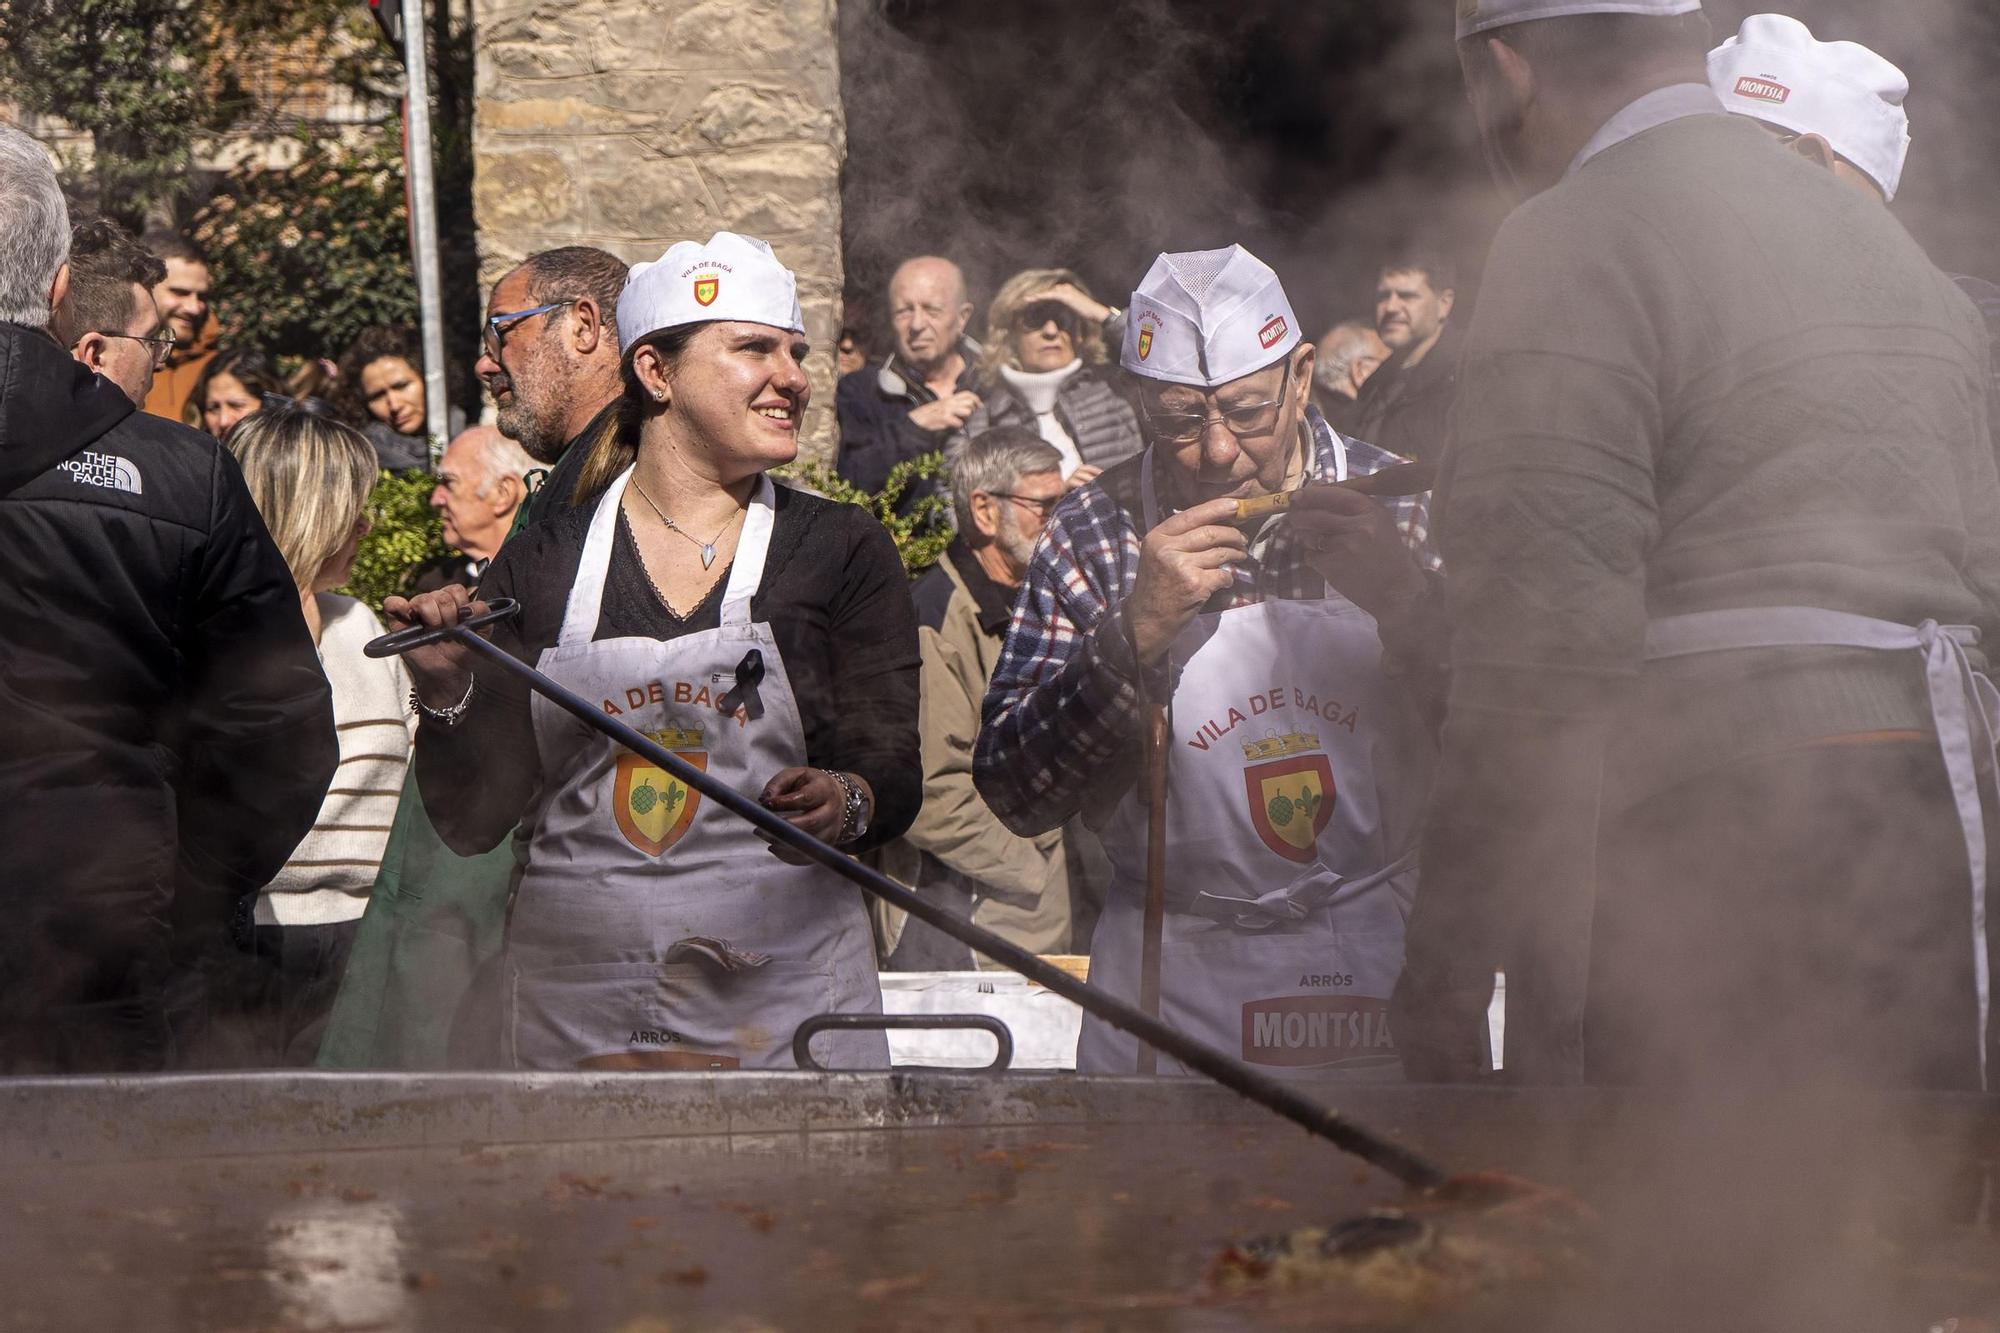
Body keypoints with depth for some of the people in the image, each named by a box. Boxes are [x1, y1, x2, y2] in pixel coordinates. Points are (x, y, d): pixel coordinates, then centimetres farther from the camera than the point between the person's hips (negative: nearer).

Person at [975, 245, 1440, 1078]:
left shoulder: (1395, 505, -1)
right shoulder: (1093, 534, -2)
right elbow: (1014, 798, -7)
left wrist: (1405, 604, -20)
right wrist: (1136, 633, -20)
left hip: (1392, 972, 0)